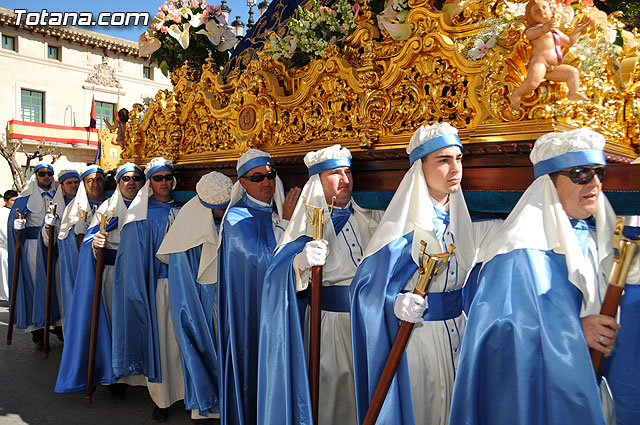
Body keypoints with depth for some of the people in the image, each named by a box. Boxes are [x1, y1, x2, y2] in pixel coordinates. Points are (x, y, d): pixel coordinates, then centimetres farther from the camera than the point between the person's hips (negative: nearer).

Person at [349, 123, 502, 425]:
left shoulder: (460, 219, 4)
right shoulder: (405, 223, -17)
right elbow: (366, 284, -19)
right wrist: (396, 304, -35)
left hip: (457, 330, 7)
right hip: (415, 334, -6)